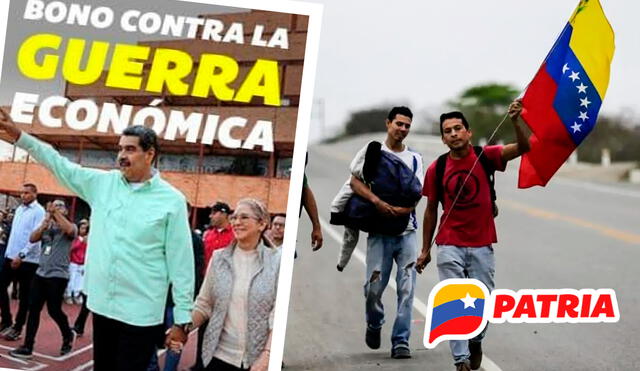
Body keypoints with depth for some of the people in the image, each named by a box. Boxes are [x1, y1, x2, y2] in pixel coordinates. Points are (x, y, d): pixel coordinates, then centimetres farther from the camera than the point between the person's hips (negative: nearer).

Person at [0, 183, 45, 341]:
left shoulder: (39, 211, -10)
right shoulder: (19, 209, 13)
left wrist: (22, 255, -22)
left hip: (28, 260, -7)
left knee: (24, 295, 3)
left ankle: (18, 327, 11)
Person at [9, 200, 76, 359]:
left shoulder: (70, 226, -1)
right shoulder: (46, 226, 13)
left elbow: (69, 230, -26)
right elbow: (32, 239, 0)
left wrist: (56, 213, -21)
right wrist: (46, 222, -10)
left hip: (58, 275, -5)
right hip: (40, 273, 5)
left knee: (54, 310, -2)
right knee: (33, 309, 0)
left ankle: (68, 336, 27)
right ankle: (27, 347, 2)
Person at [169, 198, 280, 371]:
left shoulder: (276, 261, -3)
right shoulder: (219, 258, 6)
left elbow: (278, 314, -7)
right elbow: (204, 305, 8)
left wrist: (267, 355, -14)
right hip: (219, 355, 2)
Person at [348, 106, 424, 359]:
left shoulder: (414, 158, 12)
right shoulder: (372, 151, 6)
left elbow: (416, 195, 3)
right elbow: (355, 181, -6)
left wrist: (398, 210, -17)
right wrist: (377, 202, -22)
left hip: (406, 231, 2)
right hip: (379, 232, -2)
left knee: (407, 288, -6)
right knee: (374, 286, -6)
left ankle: (401, 341, 0)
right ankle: (374, 324, 25)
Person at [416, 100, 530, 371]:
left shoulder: (486, 156, -3)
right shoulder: (436, 169, 0)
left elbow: (522, 148, -16)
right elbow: (431, 210, 9)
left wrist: (515, 122, -35)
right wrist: (425, 250, 10)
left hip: (482, 246, 0)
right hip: (450, 247, 0)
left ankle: (475, 341, 34)